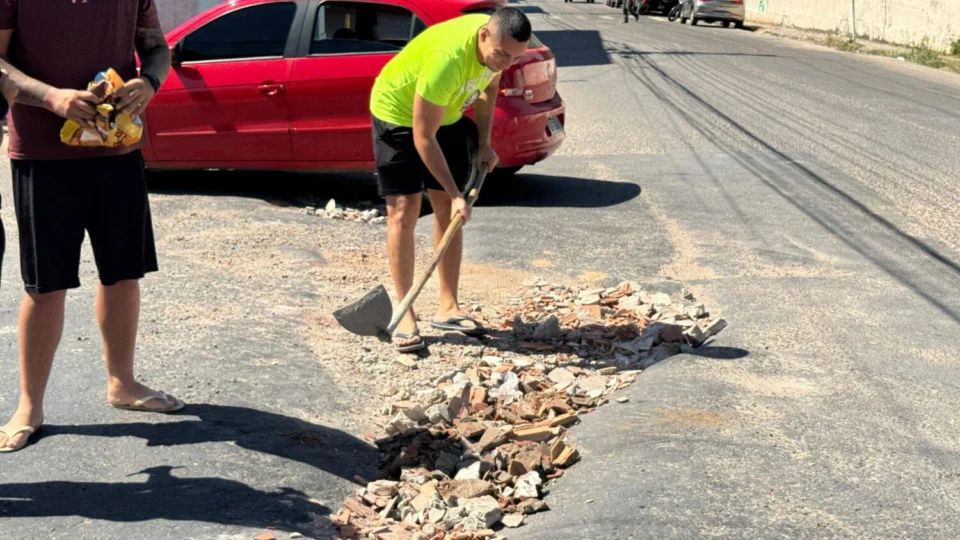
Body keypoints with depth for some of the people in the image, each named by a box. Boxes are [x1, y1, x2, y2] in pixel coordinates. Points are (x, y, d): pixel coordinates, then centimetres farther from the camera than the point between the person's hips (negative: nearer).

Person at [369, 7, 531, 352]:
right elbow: (422, 137, -33)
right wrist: (455, 194, -30)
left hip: (447, 115, 7)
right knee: (403, 211, -11)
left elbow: (489, 86, 6)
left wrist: (483, 143, -2)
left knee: (447, 210, 4)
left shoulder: (499, 42, -18)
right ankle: (405, 315, -4)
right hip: (398, 113, -7)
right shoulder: (446, 59, -40)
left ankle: (448, 307, 10)